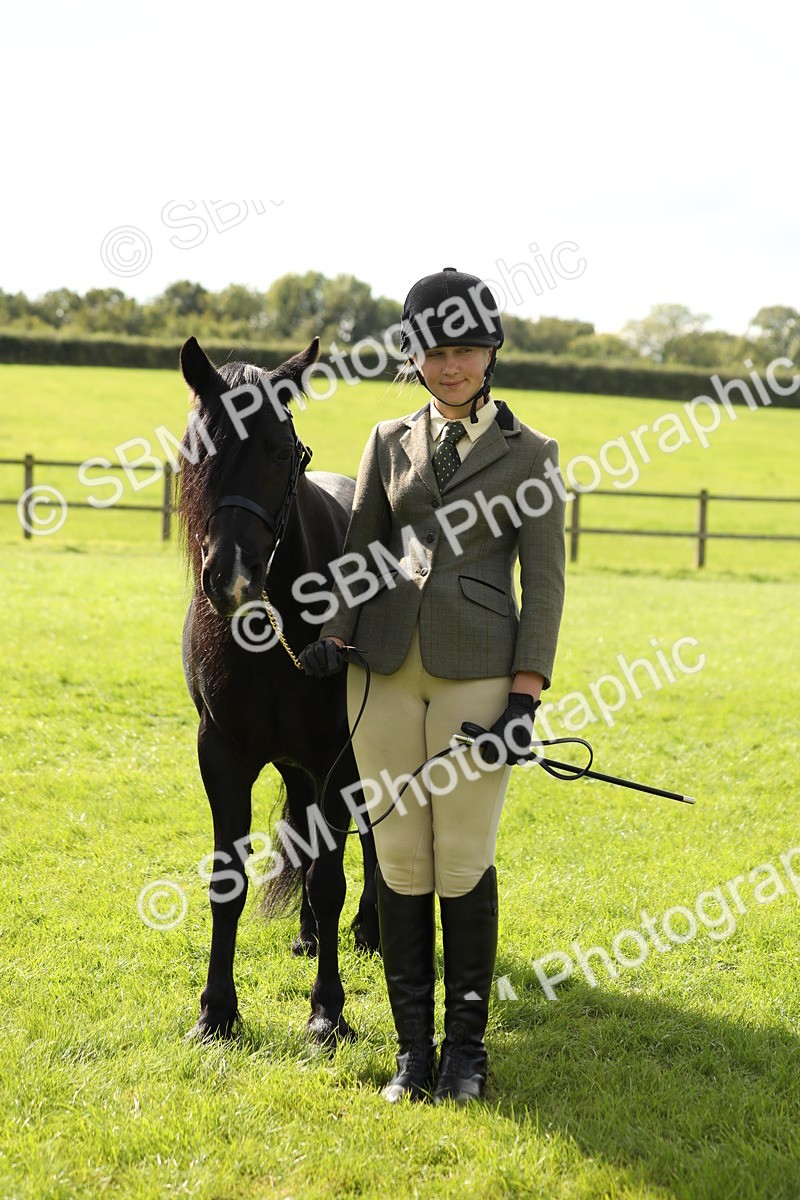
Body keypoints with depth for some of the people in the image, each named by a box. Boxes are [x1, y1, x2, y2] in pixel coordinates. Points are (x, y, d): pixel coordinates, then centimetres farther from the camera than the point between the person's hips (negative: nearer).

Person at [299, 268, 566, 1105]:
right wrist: (334, 637, -6)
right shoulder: (390, 443, 11)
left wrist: (525, 693, -9)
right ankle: (412, 1044, 15)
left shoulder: (529, 454, 4)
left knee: (463, 862, -2)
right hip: (387, 668, 3)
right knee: (400, 862, 4)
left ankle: (466, 1044, 13)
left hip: (478, 670, -3)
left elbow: (543, 580, 0)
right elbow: (361, 553, 11)